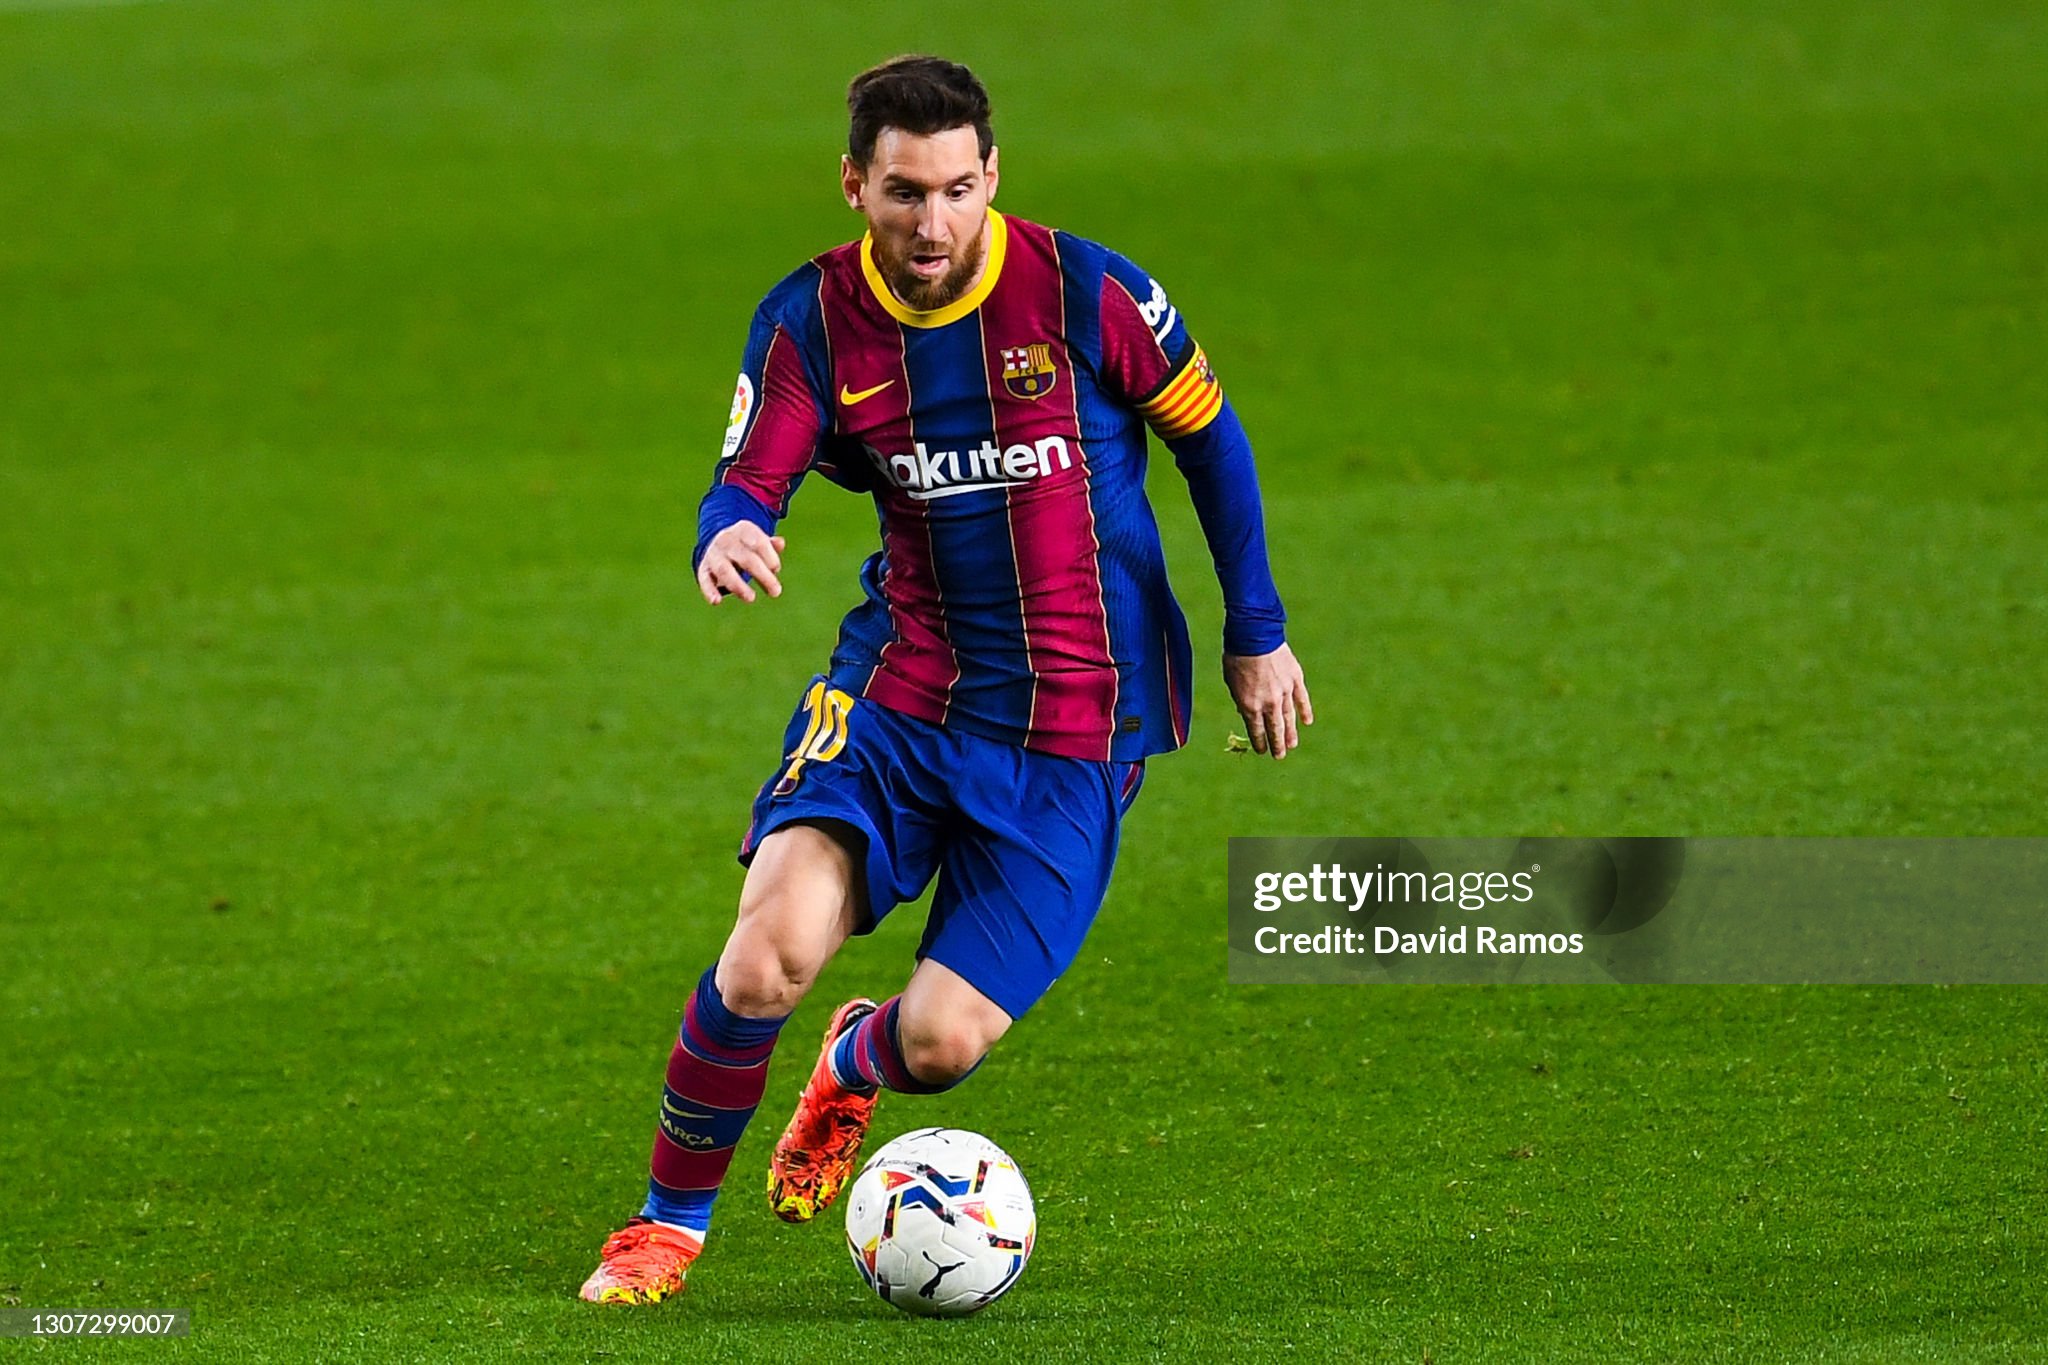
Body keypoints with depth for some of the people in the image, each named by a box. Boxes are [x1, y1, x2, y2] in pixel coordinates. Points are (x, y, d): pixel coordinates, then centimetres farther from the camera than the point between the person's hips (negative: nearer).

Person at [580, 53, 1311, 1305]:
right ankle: (671, 1222, -1)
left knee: (943, 1044, -10)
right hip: (901, 680, 1)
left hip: (1078, 723, -1)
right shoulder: (812, 321, -5)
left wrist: (1259, 634, 9)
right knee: (771, 945, -24)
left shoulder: (1083, 292, -11)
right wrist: (727, 542, -35)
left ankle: (858, 1063, 31)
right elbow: (747, 488, -9)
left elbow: (1211, 437, 4)